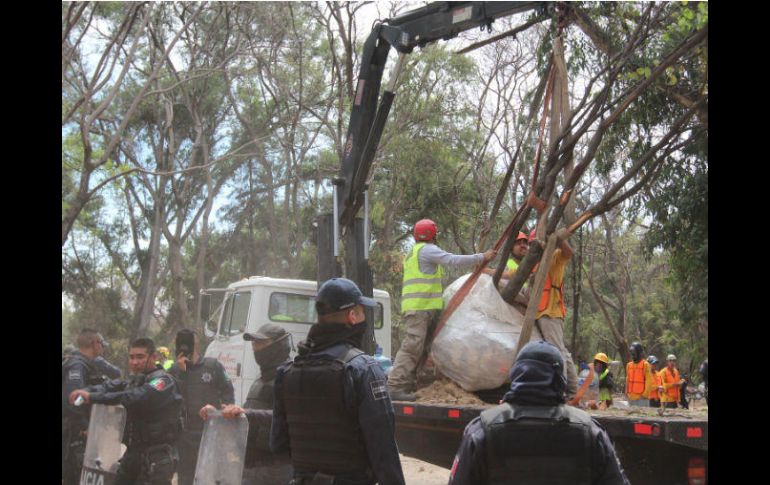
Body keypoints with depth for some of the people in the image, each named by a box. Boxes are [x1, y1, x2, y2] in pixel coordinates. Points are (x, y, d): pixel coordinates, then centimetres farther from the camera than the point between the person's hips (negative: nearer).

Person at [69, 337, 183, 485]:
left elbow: (134, 398, -28)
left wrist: (92, 397, -29)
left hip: (159, 456, -8)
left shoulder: (163, 381, -13)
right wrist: (86, 391, -17)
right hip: (134, 452, 8)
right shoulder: (134, 380, 17)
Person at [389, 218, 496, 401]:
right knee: (412, 346, -15)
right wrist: (482, 257, -9)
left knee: (420, 349, 11)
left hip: (416, 308, 10)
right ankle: (396, 386, -20)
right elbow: (453, 260, -14)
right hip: (421, 307, -10)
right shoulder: (427, 249, -5)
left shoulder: (412, 253, 28)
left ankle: (407, 385, 10)